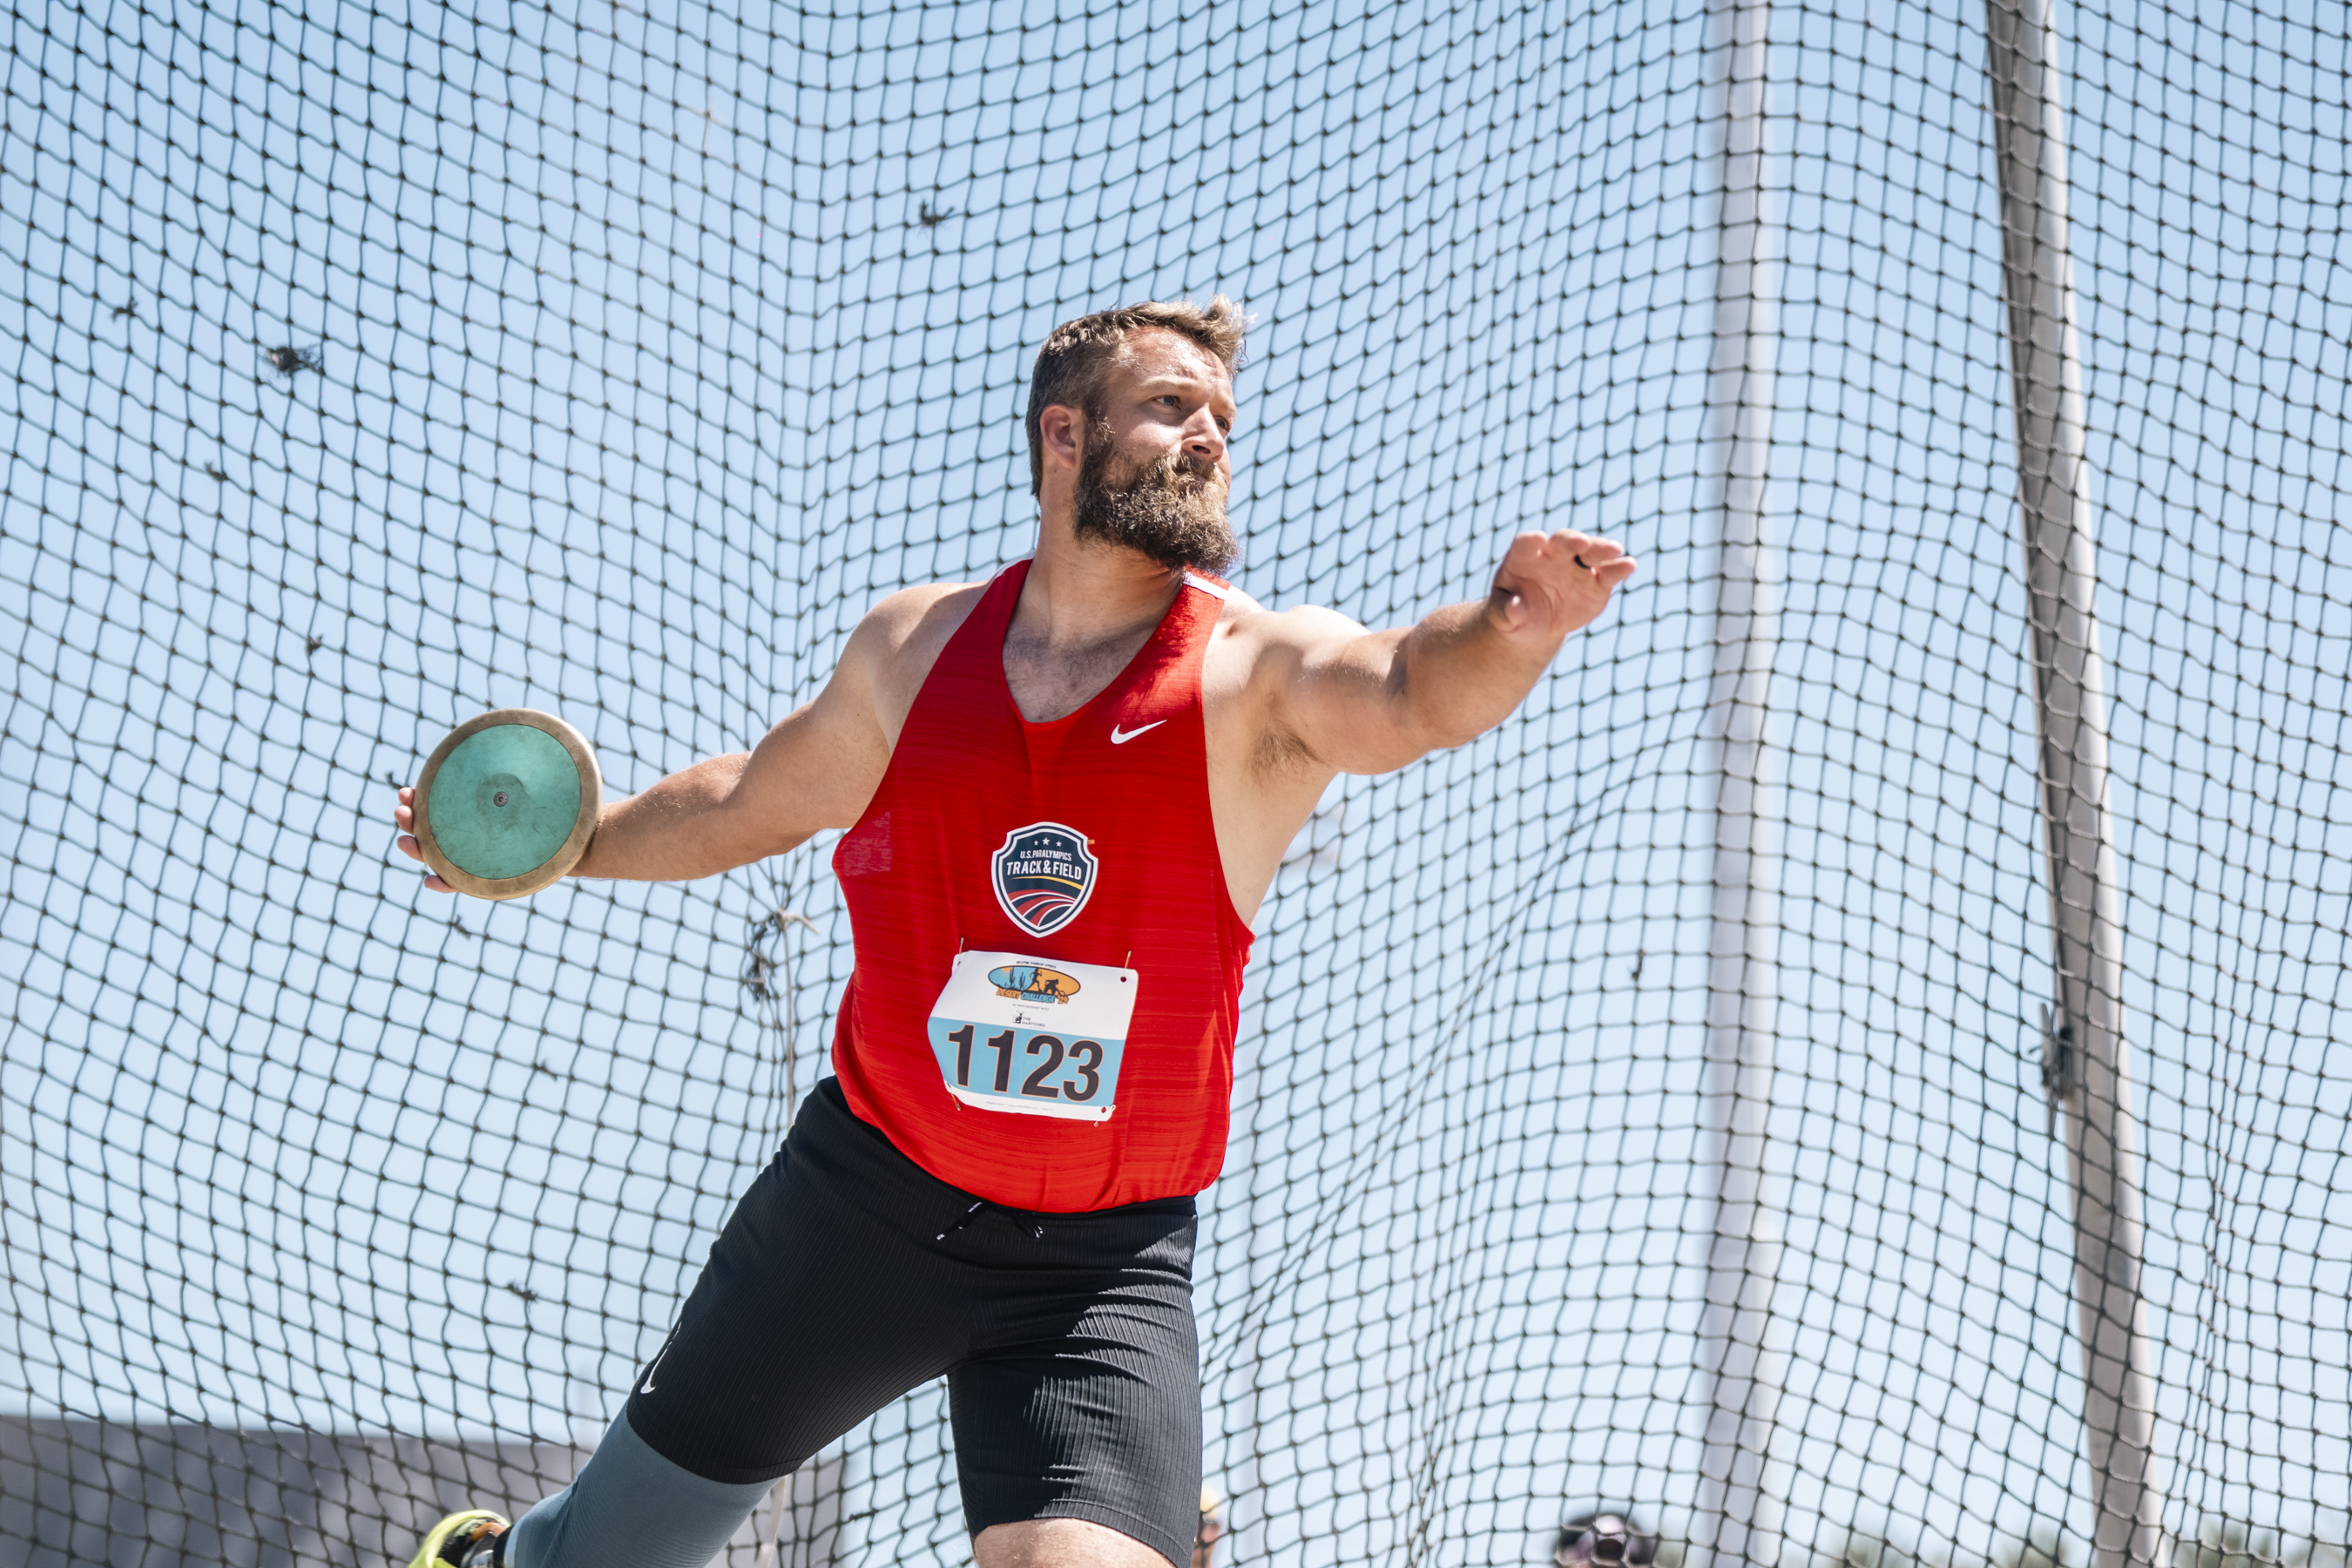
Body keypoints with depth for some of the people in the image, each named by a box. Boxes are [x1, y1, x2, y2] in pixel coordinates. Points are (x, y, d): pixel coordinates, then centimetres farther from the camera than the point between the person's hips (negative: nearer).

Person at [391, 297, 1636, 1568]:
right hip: (863, 1191, 3)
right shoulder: (911, 646, 0)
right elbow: (754, 801, 20)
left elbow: (1413, 695, -33)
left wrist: (1513, 626, -53)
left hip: (1102, 1266, -2)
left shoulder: (1258, 673, -10)